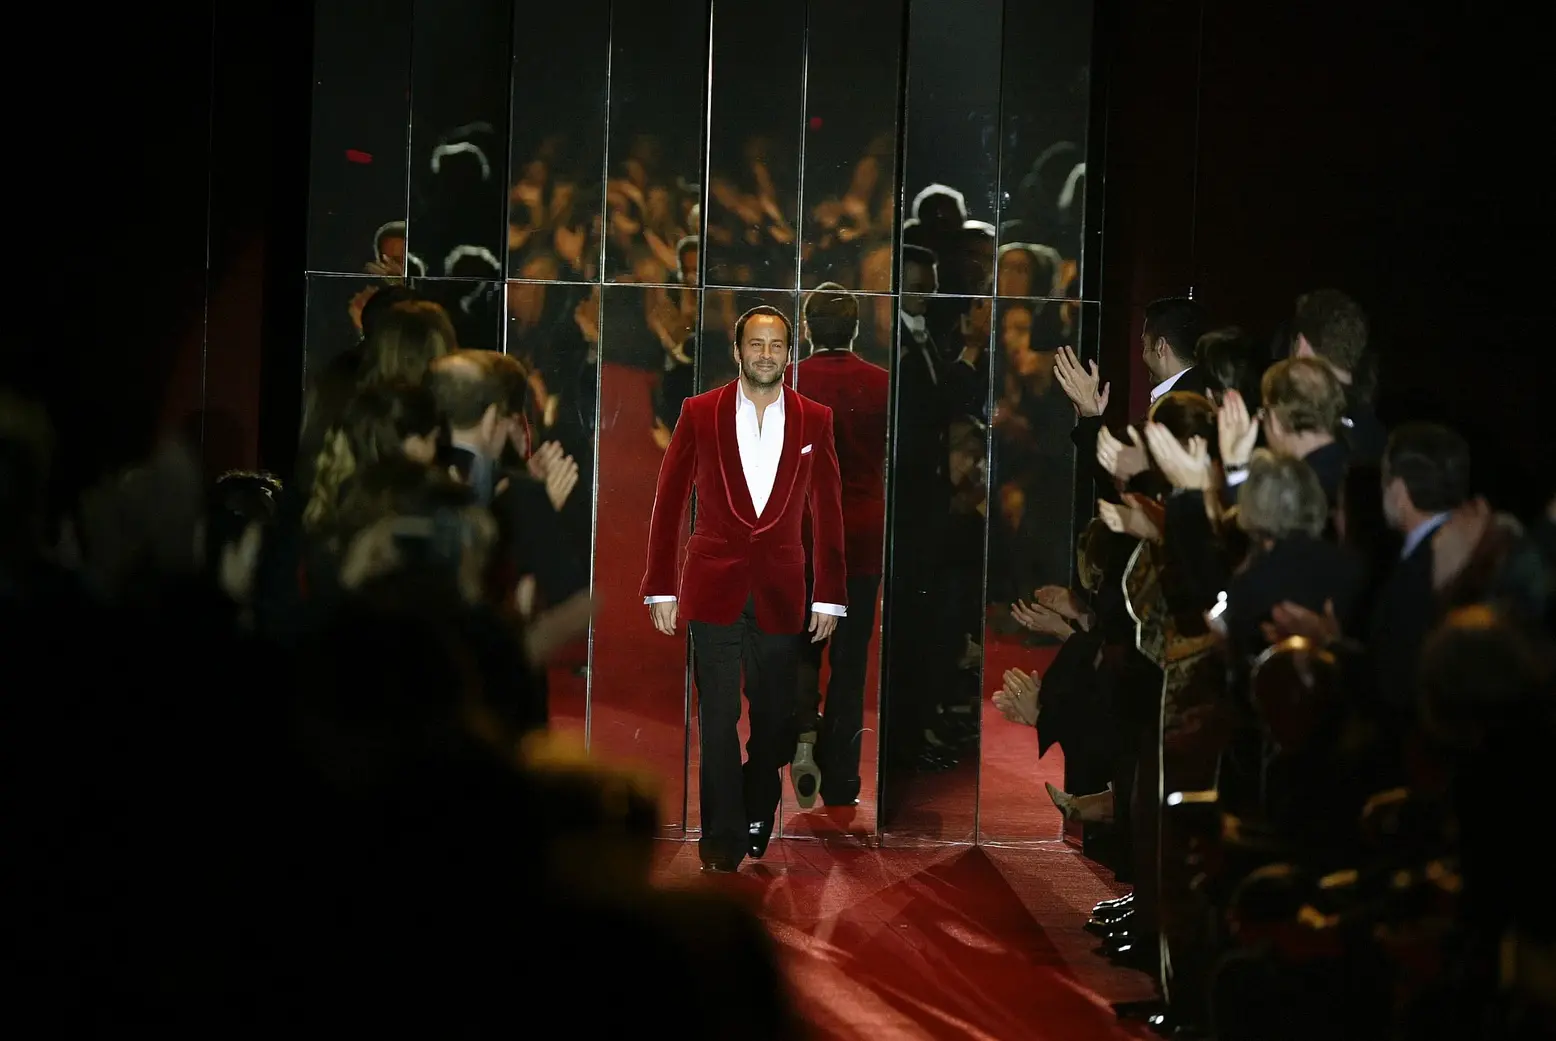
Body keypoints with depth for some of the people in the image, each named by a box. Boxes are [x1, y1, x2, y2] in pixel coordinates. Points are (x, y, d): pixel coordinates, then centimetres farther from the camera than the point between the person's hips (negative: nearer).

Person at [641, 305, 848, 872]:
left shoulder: (814, 419, 5)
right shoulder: (700, 413, 2)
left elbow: (827, 511, 8)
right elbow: (668, 502, 5)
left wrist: (830, 597, 5)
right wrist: (661, 587, 1)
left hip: (780, 592, 1)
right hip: (714, 586, -1)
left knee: (774, 716, 5)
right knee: (718, 716, -2)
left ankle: (759, 825, 21)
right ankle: (722, 834, 5)